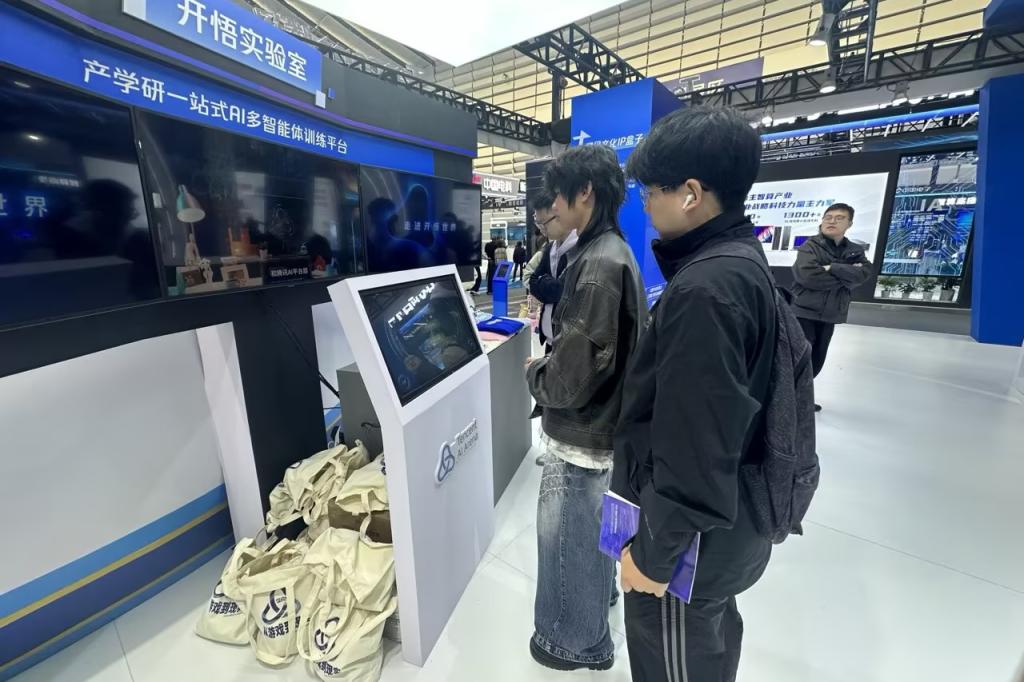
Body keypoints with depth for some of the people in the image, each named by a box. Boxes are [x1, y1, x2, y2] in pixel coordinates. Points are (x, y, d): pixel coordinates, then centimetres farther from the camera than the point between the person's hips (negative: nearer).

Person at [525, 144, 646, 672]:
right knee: (591, 535, 29)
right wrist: (550, 359, 3)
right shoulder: (612, 252, 7)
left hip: (581, 437, -9)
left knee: (569, 542, 13)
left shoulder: (597, 264, -25)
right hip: (599, 427, 9)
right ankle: (594, 599, 54)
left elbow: (570, 379, -28)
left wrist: (533, 372, -9)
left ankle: (578, 641, 39)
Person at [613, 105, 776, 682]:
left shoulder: (705, 288, -29)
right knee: (712, 635, 31)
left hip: (691, 533, -8)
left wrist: (654, 552, -16)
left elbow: (693, 446, -28)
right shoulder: (740, 262, 4)